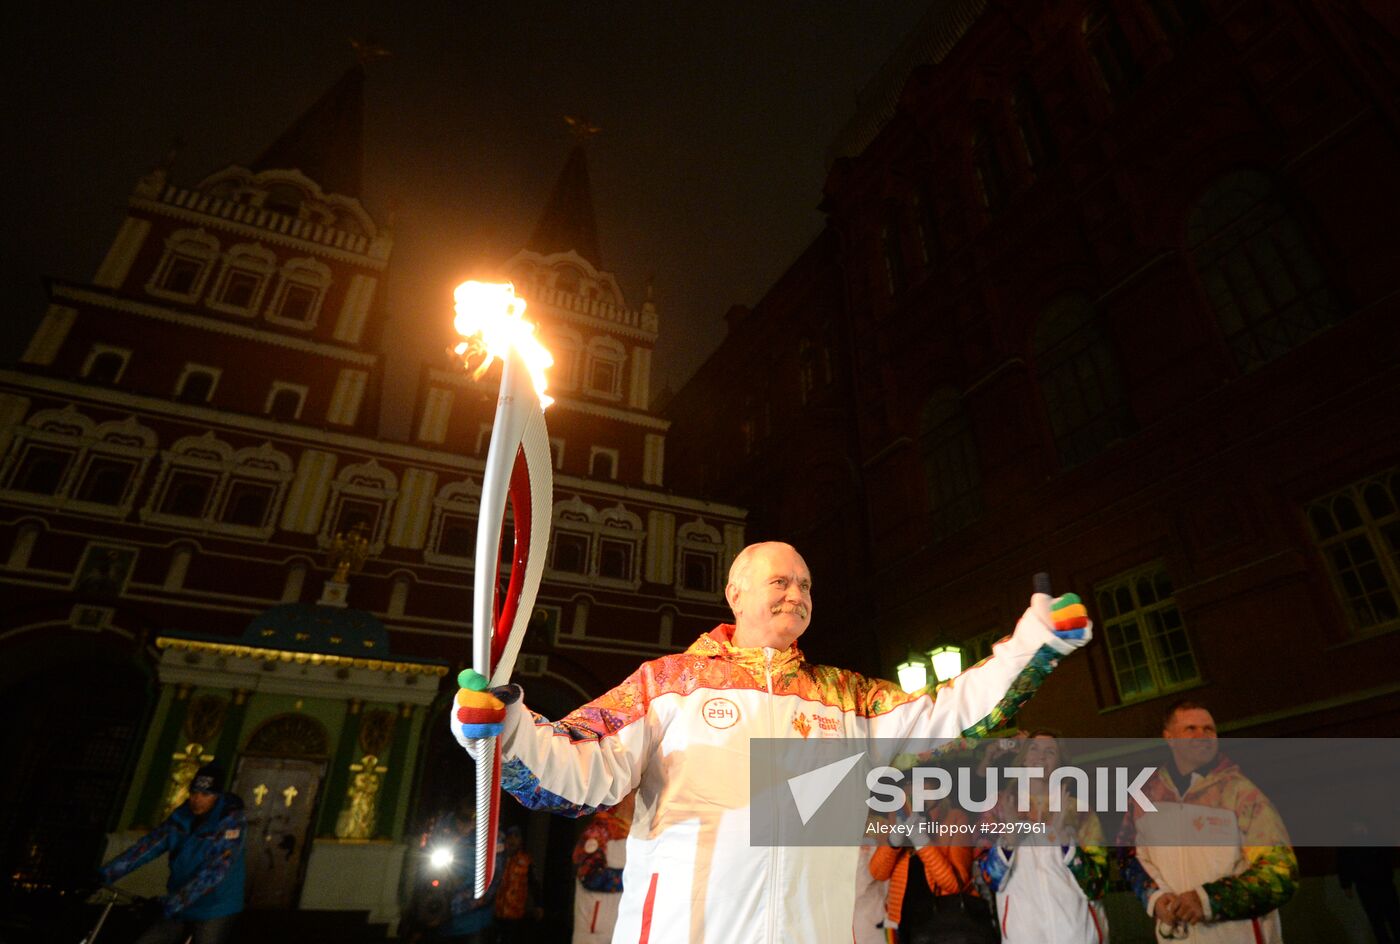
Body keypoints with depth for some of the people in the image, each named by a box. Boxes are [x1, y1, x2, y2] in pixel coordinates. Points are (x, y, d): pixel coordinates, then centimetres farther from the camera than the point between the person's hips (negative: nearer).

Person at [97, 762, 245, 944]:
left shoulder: (231, 820, -19)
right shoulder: (182, 816, 0)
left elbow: (216, 869, -28)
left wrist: (177, 901, -35)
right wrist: (106, 873, -14)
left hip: (214, 912, -6)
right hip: (177, 909, 6)